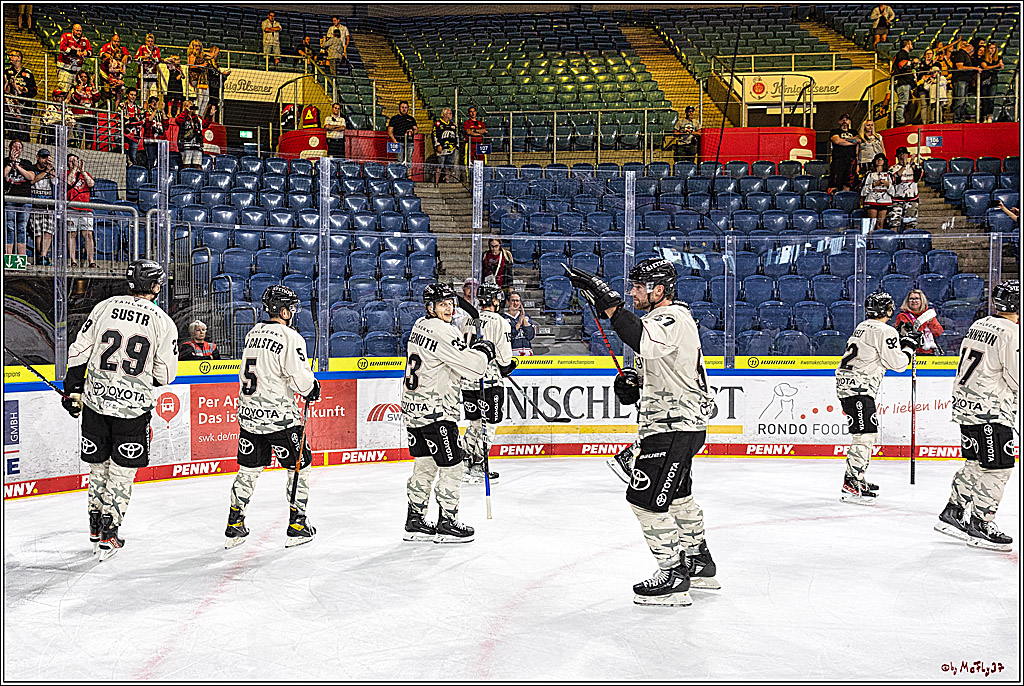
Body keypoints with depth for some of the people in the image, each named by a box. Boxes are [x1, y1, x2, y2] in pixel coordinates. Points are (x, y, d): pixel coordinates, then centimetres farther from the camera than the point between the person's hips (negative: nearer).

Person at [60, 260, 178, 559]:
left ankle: (95, 529, 28)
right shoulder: (163, 322, -4)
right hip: (133, 407, -3)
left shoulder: (104, 307, 2)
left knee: (98, 464, 16)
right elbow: (165, 375, 0)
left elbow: (79, 352, 4)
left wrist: (73, 390, 14)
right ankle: (108, 537, 7)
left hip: (96, 401, 3)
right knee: (122, 470, 8)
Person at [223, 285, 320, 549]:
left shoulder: (252, 333, 10)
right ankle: (297, 526, 9)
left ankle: (234, 526, 18)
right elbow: (300, 377, -19)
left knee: (249, 468, 16)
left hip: (249, 414, 7)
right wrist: (312, 387, 2)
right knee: (299, 465, 8)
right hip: (279, 416, -7)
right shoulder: (290, 337, -13)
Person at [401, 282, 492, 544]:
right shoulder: (441, 331, -18)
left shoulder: (420, 326, 12)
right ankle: (447, 524, 10)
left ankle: (415, 522, 24)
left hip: (414, 409, 10)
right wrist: (484, 351, -1)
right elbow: (472, 367, -21)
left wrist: (472, 352, 11)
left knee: (425, 464, 18)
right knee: (451, 467, 2)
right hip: (434, 412, -10)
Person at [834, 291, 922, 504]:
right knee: (865, 435, -13)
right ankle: (851, 486, -17)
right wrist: (909, 348, 5)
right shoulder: (885, 331, -11)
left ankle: (857, 479, 26)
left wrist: (902, 342, 19)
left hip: (846, 384, 10)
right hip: (858, 388, -10)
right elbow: (897, 363, -12)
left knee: (866, 433, 19)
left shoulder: (863, 327, 18)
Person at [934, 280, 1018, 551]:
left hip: (965, 405, 9)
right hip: (990, 410, -9)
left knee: (976, 462, 18)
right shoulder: (1011, 332, -14)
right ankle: (979, 523, -1)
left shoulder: (978, 325, 12)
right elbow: (1016, 377, -16)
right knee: (998, 467, -3)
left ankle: (952, 513, 21)